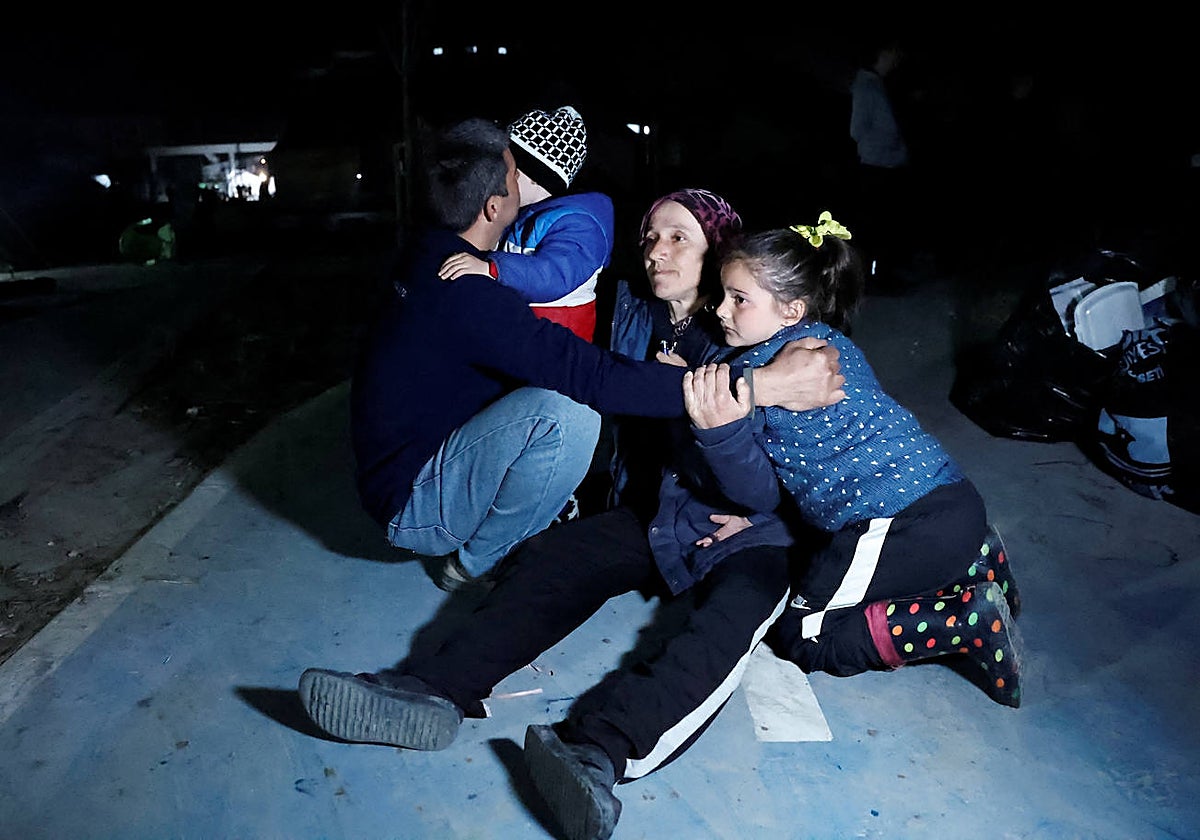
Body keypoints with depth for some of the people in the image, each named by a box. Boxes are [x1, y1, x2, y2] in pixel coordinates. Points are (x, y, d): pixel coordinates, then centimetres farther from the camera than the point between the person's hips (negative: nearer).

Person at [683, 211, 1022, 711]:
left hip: (906, 520, -10)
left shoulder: (749, 371, -13)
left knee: (795, 635, 5)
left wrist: (719, 429, -25)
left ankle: (968, 620, -6)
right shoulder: (826, 339, 14)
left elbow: (760, 492, -8)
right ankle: (974, 563, 18)